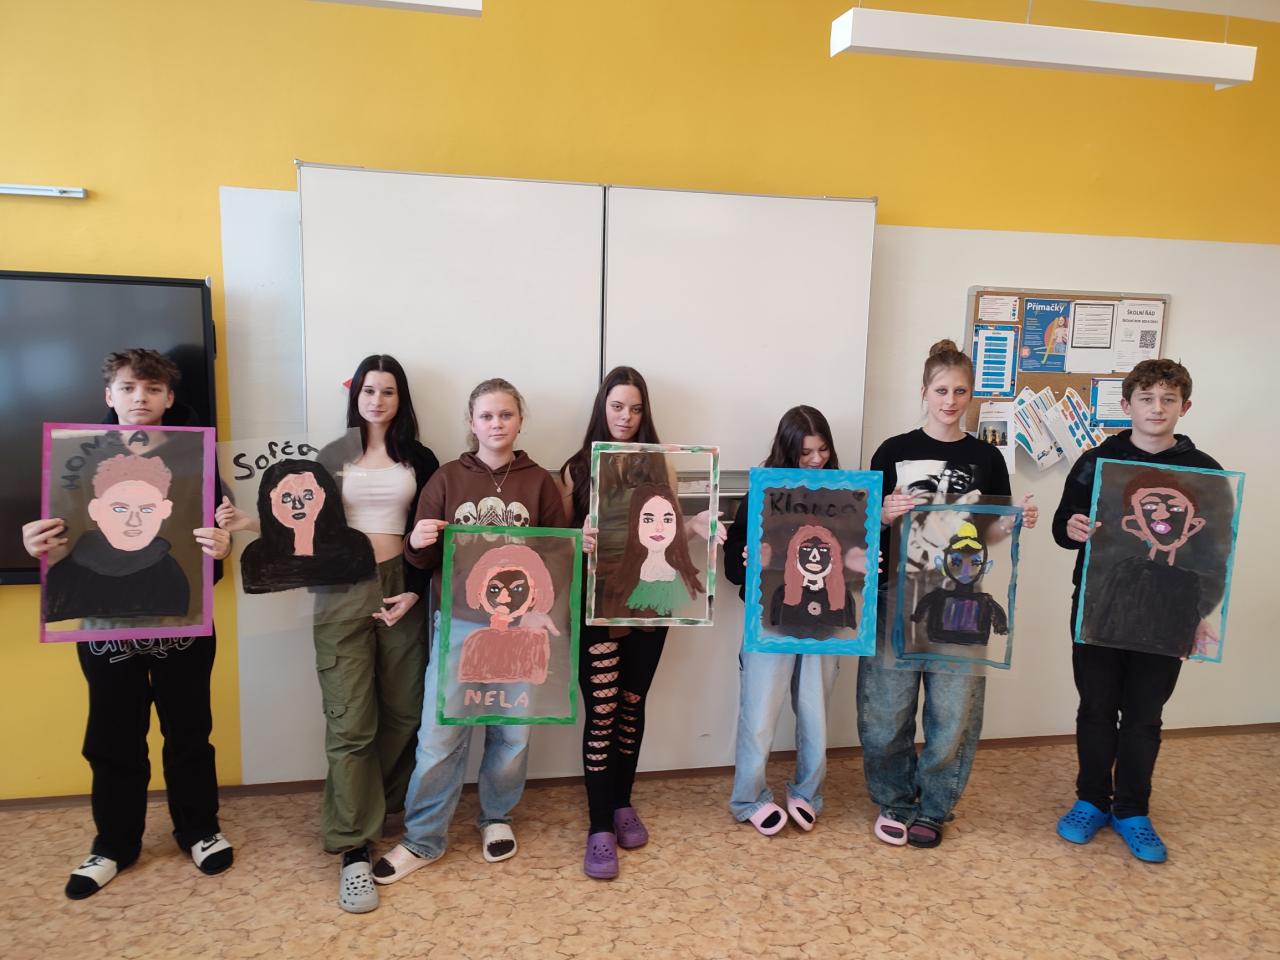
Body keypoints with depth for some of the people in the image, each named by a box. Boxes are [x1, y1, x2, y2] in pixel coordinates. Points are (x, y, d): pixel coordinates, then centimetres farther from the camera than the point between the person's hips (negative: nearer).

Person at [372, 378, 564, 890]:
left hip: (518, 623, 1)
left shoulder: (539, 482, 2)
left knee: (512, 728, 12)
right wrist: (417, 542, -20)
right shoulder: (447, 479, 2)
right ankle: (422, 838, 18)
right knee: (440, 731, 1)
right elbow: (424, 558, 3)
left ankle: (497, 818, 34)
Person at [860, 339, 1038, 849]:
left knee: (953, 712, 5)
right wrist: (886, 515, -17)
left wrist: (1017, 522, -10)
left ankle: (932, 808, 26)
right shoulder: (894, 451, 1)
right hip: (897, 598, -1)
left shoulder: (986, 458, 6)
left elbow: (991, 533, 10)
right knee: (886, 710, 3)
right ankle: (893, 802, 25)